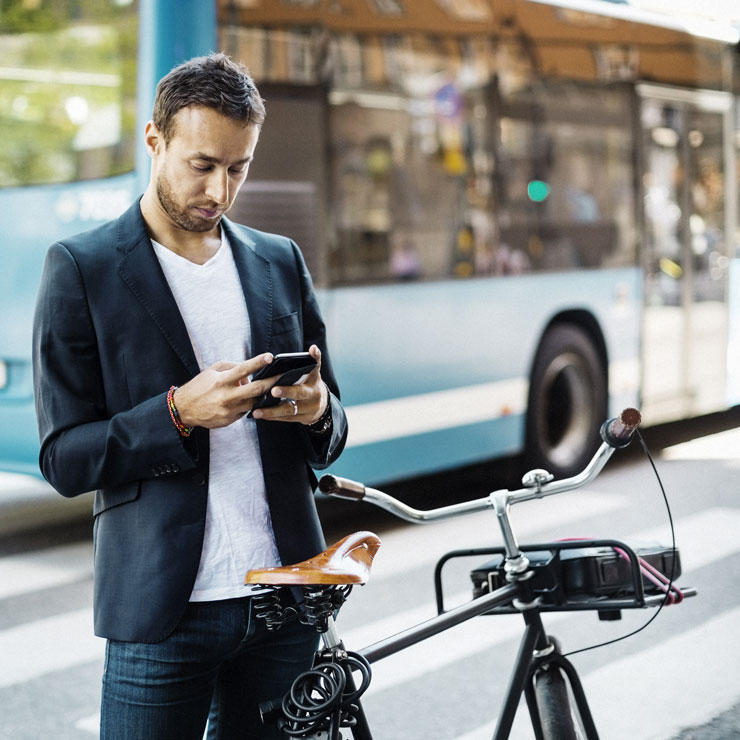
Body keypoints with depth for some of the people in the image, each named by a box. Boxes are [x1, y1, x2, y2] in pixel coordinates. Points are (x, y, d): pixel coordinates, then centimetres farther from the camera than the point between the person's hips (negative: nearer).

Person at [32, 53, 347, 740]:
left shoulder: (281, 262, 11)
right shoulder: (82, 268, -2)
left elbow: (329, 441, 15)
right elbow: (63, 459, -6)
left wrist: (316, 411, -7)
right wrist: (179, 413, -20)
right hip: (161, 608, -3)